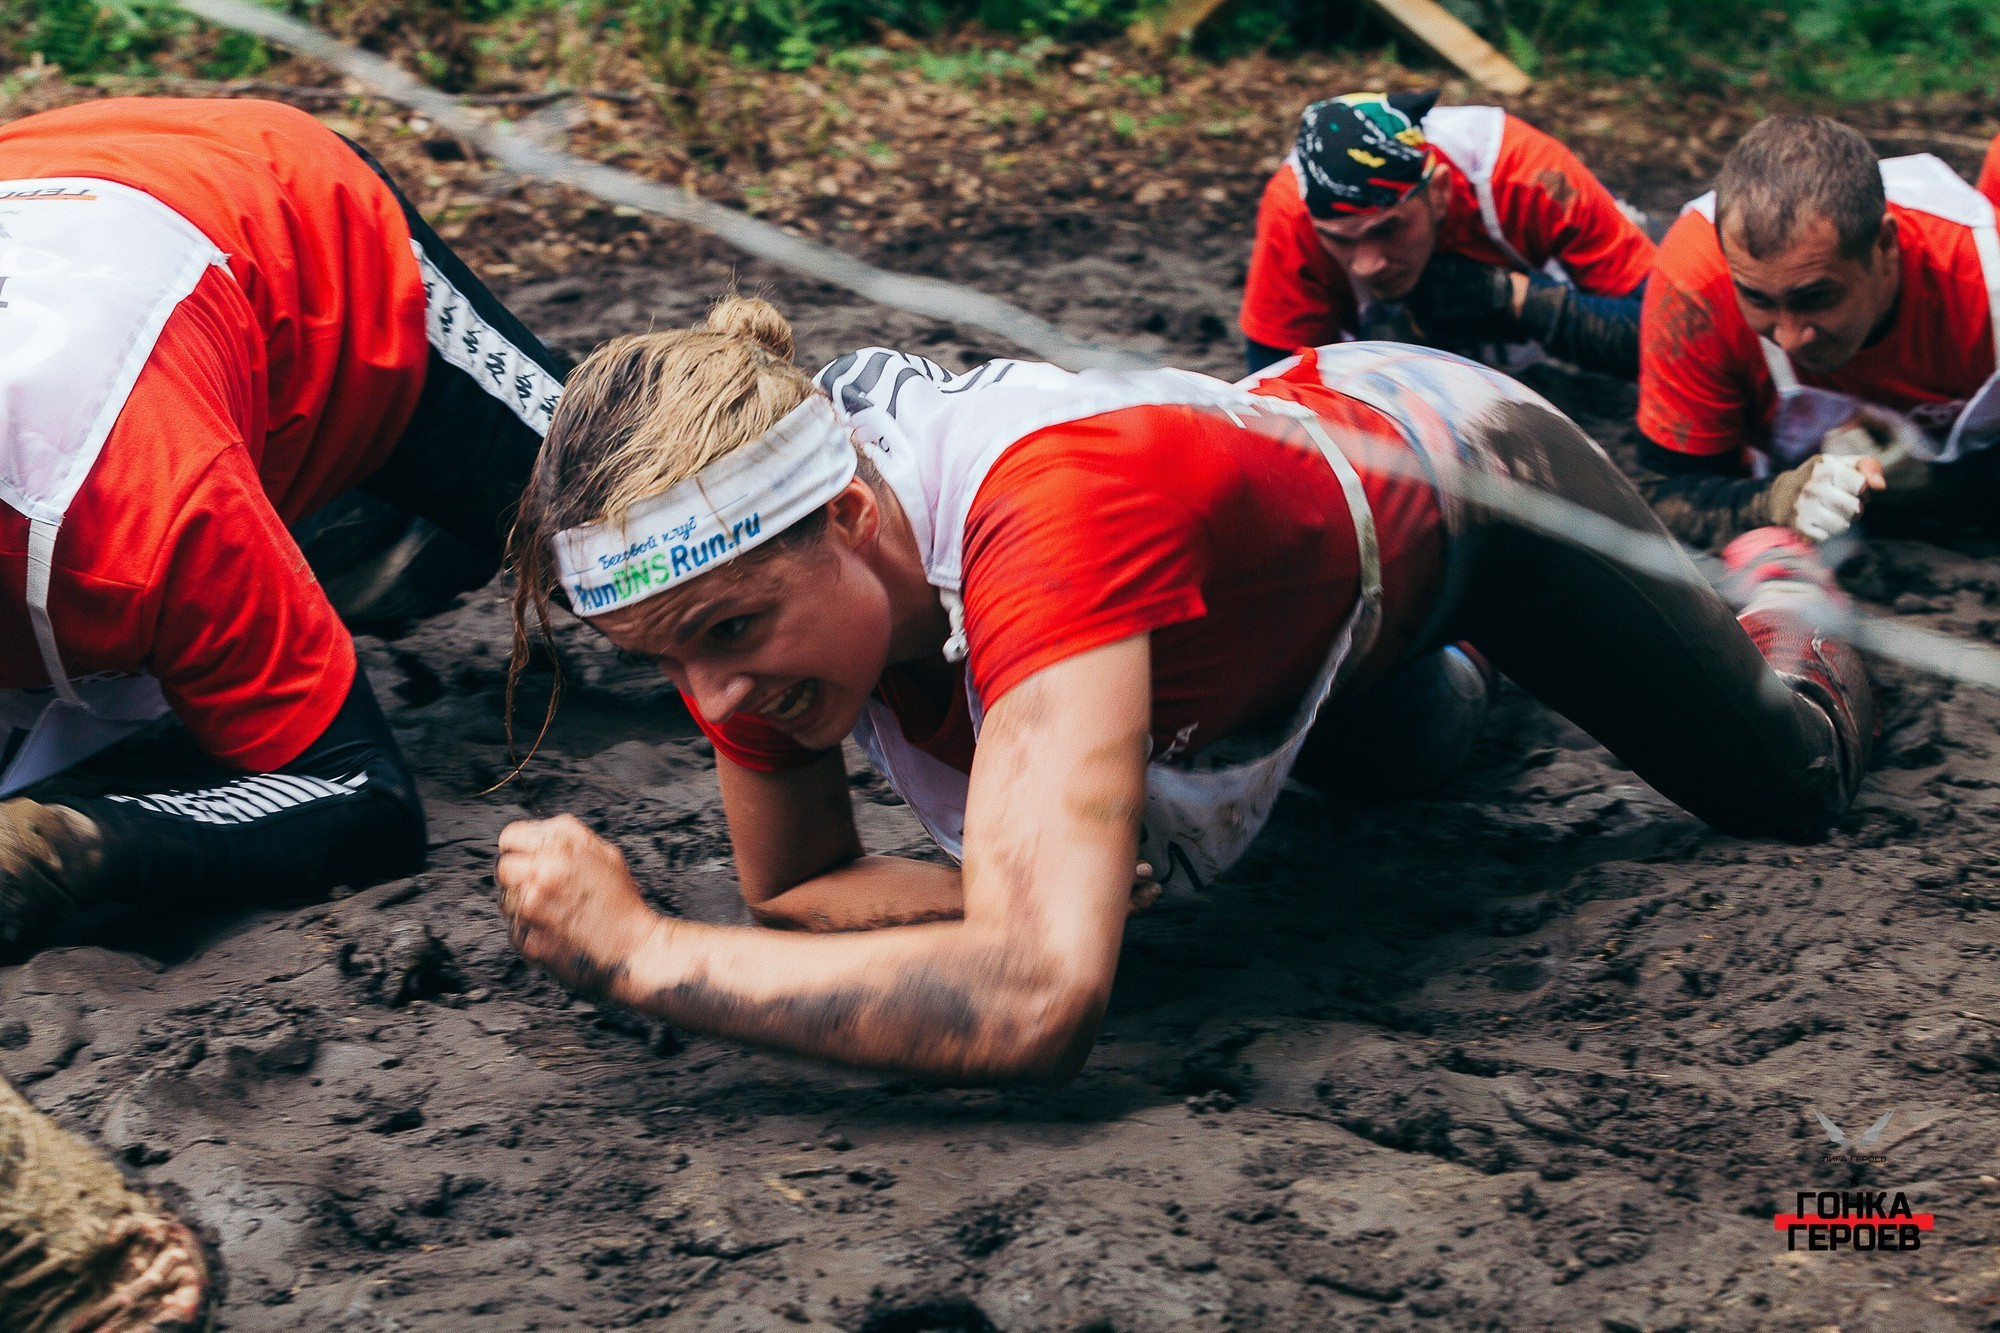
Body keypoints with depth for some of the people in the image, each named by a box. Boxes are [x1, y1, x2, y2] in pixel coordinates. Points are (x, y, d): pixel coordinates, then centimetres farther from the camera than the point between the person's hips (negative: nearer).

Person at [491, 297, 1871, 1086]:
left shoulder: (1054, 504, -53)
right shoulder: (745, 568, -33)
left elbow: (1040, 999, -60)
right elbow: (795, 893, -18)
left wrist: (639, 948, -54)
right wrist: (1081, 884, -36)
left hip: (1455, 469, -5)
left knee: (1791, 777, 21)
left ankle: (1777, 577, 48)